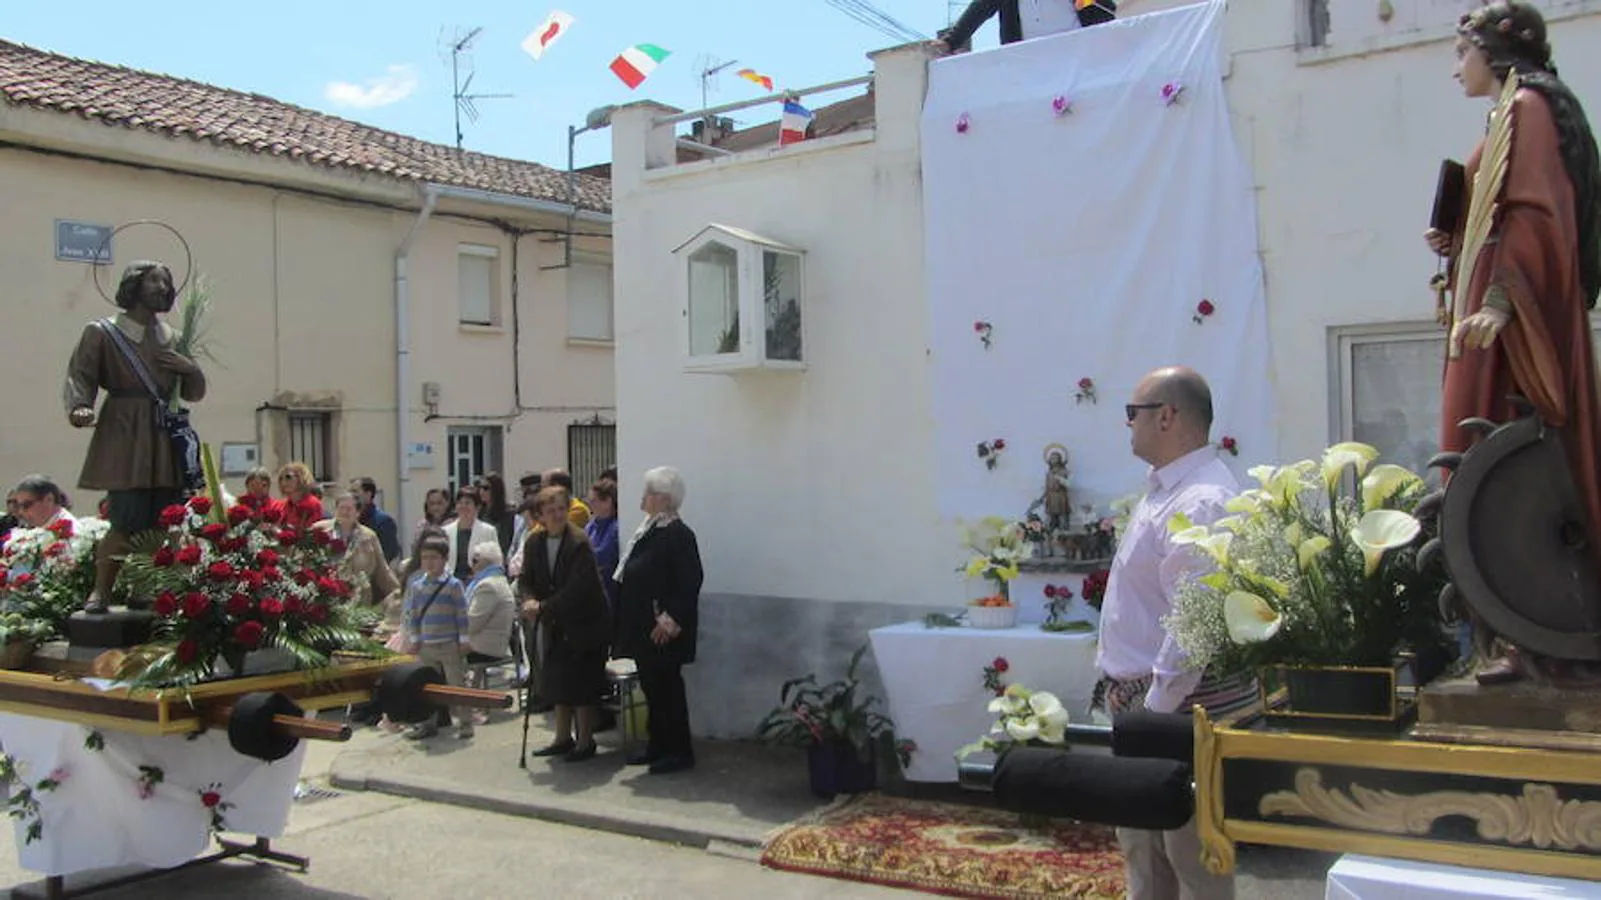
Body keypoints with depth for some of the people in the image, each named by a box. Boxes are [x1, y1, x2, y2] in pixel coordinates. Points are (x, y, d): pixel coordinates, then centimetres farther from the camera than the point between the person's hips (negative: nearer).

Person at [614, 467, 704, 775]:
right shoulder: (648, 530, 13)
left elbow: (690, 582, -21)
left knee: (667, 687, -2)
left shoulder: (678, 535, -16)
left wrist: (670, 620, -22)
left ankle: (680, 752, 7)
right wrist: (628, 622, 16)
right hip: (642, 627, 9)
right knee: (651, 686, 15)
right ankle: (657, 746, 26)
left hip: (663, 631, -9)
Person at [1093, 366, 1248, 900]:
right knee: (1140, 845, 21)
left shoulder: (1202, 502, -21)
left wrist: (1156, 710, -22)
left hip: (1181, 706, -10)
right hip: (1140, 697, 10)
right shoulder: (1163, 491, 12)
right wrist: (1118, 683, 15)